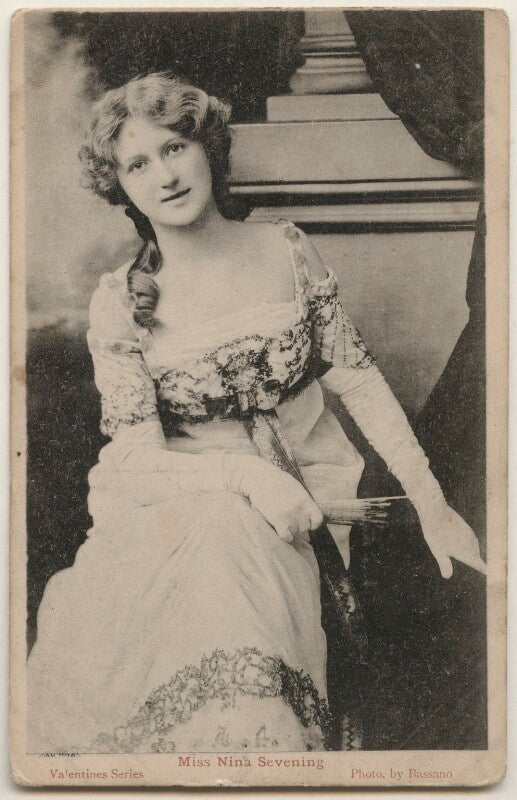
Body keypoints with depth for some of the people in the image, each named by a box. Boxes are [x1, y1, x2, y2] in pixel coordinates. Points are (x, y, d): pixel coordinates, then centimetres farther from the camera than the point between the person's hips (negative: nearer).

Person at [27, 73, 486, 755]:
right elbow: (137, 456, -8)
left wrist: (432, 504, 0)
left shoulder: (286, 250, 3)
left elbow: (357, 376, 4)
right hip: (179, 494, 0)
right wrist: (250, 475, -24)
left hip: (300, 492, 1)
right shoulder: (119, 303, -3)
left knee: (228, 555, -32)